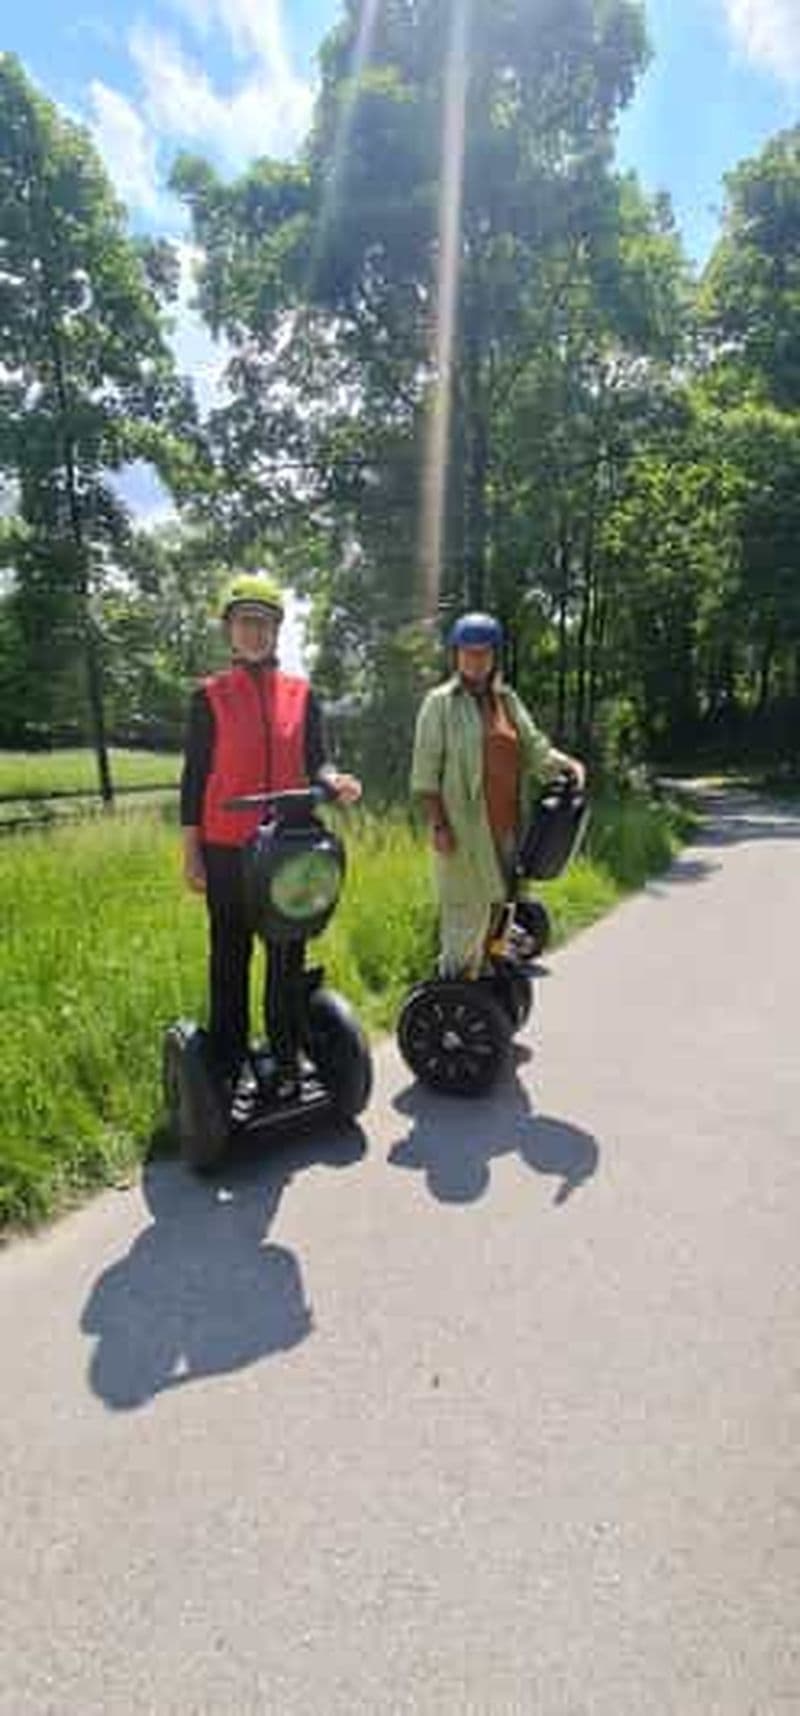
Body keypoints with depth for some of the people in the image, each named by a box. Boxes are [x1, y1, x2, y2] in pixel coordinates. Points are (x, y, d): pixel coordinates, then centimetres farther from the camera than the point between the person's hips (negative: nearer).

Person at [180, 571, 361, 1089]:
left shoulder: (301, 693, 7)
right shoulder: (211, 696, 1)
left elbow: (316, 760, 4)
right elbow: (194, 775, 0)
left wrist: (335, 781, -20)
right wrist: (191, 851, -3)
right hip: (228, 849, -2)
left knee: (288, 952, 11)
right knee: (231, 955, 7)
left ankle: (285, 1053, 26)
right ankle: (228, 1062, 20)